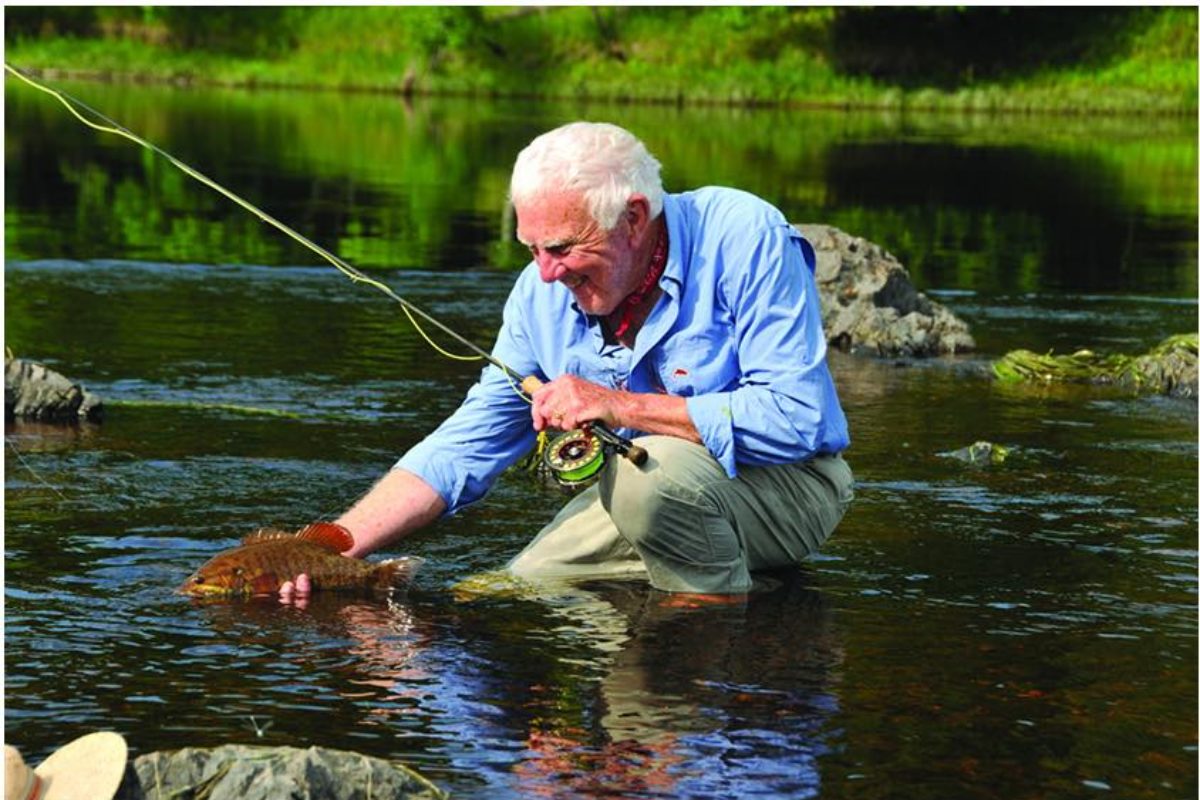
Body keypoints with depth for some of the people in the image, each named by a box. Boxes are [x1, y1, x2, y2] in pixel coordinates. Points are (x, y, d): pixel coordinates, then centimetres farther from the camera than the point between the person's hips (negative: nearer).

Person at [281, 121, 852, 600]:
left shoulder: (744, 239, -23)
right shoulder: (543, 294, -6)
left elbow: (795, 417, -29)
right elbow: (463, 448, -3)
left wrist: (620, 407, -29)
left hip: (792, 485, -7)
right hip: (645, 491, 7)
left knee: (650, 470, -33)